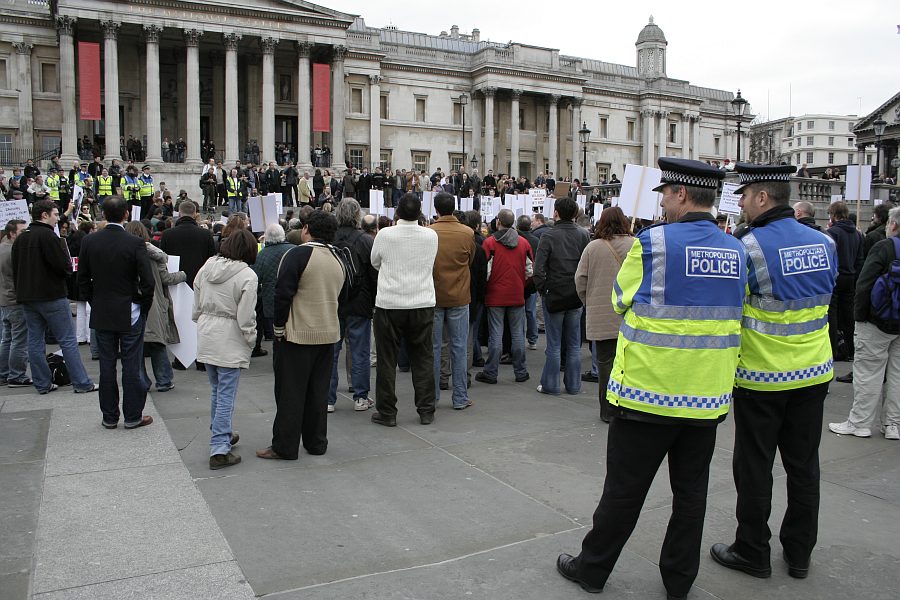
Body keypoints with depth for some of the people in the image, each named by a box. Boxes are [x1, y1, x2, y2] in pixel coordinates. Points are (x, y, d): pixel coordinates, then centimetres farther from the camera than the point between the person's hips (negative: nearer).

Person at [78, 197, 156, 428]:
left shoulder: (89, 241, -2)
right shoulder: (135, 243, -14)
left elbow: (82, 279, 3)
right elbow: (148, 281, -15)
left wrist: (94, 303, 14)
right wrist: (144, 307, 0)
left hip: (101, 314, 4)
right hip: (129, 314, -3)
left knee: (107, 366, 11)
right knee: (131, 366, 5)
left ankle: (109, 417, 20)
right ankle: (133, 416, 12)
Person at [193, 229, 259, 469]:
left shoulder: (206, 267, 3)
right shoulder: (247, 276, -15)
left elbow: (196, 307, 10)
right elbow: (246, 317, -15)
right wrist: (251, 340, -2)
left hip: (206, 336, 6)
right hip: (230, 341, -6)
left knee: (216, 391, 21)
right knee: (226, 395, -1)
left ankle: (220, 434, 36)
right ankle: (219, 449, -1)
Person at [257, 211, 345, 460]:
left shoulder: (297, 254, -13)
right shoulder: (338, 260, 9)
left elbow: (283, 293, -16)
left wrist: (279, 327, -7)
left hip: (297, 334, -6)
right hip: (328, 334, 6)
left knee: (290, 392, 2)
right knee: (318, 391, 14)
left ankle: (284, 447, 7)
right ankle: (316, 442, 22)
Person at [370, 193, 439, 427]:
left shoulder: (385, 235, -10)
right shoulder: (431, 236, -5)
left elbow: (375, 263, 6)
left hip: (389, 304, -2)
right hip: (423, 304, 2)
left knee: (387, 360, 8)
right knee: (423, 359, 11)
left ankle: (386, 412, 14)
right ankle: (426, 411, 16)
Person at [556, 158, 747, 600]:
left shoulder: (653, 242, -14)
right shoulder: (736, 250, 4)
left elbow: (621, 301, -1)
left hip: (649, 392, -5)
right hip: (708, 396, 5)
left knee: (624, 488, 8)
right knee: (691, 490, 15)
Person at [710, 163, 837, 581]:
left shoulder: (749, 247, -18)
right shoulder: (824, 243, 2)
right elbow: (825, 297, 13)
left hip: (761, 377, -6)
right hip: (814, 374, 6)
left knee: (754, 468, 8)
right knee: (803, 465, 16)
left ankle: (752, 552, 21)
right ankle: (799, 553, 28)